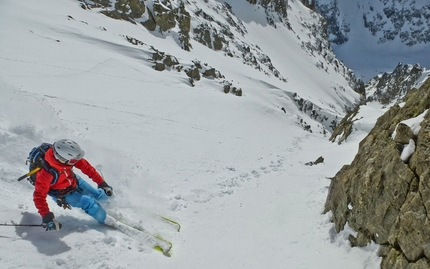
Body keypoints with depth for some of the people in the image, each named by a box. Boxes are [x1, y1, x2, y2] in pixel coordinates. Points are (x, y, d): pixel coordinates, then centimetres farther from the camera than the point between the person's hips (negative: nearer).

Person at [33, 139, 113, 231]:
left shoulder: (65, 154, -28)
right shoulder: (46, 172, -43)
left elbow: (85, 166, -17)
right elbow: (39, 195, -35)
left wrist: (101, 182, -16)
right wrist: (46, 216, -40)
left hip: (74, 181, 5)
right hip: (63, 194, -5)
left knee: (100, 195, 12)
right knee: (90, 203, -16)